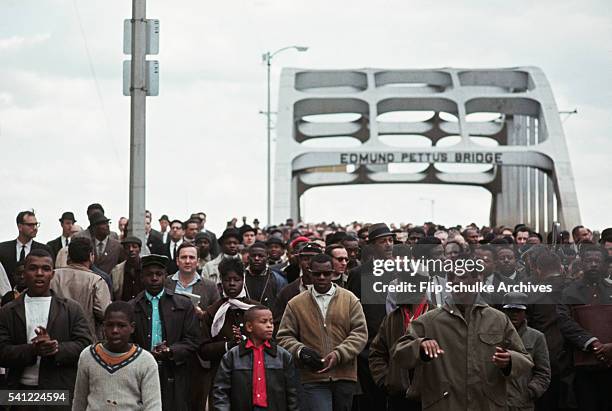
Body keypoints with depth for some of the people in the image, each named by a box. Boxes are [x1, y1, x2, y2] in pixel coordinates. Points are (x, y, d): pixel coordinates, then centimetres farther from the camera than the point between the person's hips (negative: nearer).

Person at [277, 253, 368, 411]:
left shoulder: (350, 299, 6)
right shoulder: (296, 304, 6)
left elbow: (360, 333, 0)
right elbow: (284, 337, 7)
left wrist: (339, 355, -15)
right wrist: (300, 351, -14)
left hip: (344, 376, 2)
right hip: (313, 379, -2)